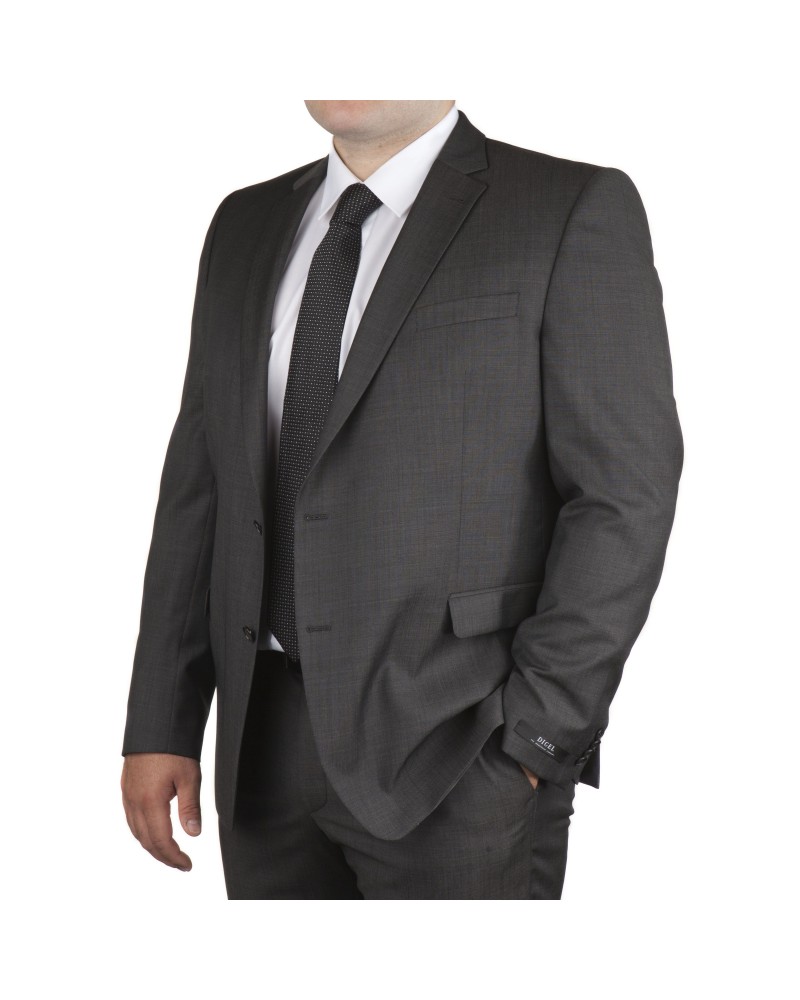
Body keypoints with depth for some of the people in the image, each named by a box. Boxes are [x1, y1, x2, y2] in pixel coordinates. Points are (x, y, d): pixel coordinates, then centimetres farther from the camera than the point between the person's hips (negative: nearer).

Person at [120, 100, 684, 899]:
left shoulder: (573, 211, -5)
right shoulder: (246, 227, 11)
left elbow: (623, 494, -9)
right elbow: (199, 481, 10)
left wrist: (537, 734, -13)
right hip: (265, 743, 5)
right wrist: (160, 724, 7)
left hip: (457, 748, -5)